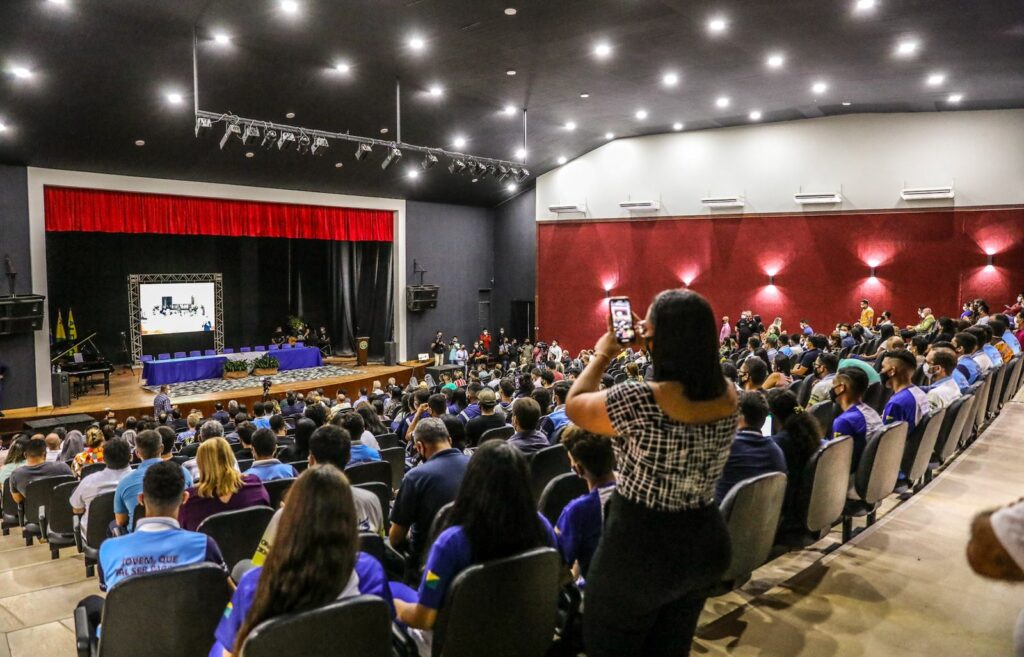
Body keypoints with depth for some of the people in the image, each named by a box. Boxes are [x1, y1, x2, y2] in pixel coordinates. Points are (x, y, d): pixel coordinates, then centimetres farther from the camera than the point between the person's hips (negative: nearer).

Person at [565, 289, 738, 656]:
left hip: (640, 548, -6)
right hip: (704, 543, 6)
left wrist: (601, 355, 5)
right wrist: (651, 348, 15)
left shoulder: (640, 401, -27)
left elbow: (574, 405, -8)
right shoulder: (728, 396, -7)